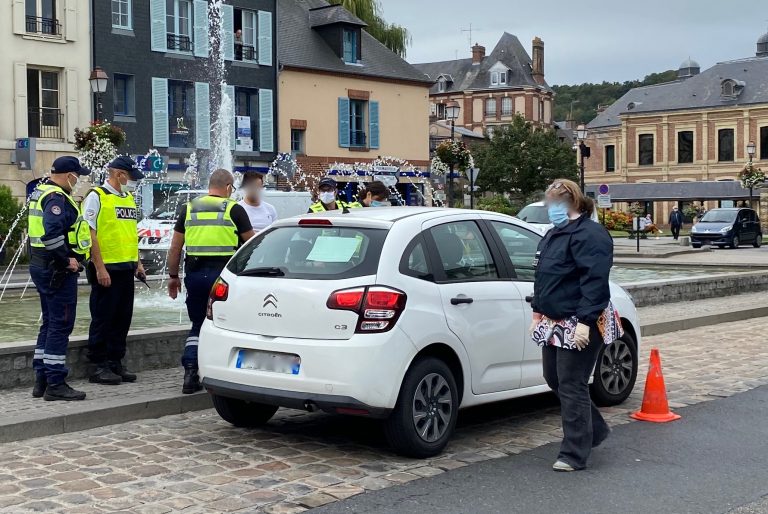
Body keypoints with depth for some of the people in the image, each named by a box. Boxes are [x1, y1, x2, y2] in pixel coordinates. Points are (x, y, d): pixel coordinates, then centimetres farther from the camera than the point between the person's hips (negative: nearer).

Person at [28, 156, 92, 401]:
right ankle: (55, 384, -3)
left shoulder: (40, 192, 16)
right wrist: (67, 259, -20)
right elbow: (52, 233, -30)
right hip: (57, 270, -11)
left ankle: (41, 380, 21)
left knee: (50, 323, 16)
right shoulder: (57, 198, -17)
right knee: (61, 325, -6)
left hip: (41, 265, 11)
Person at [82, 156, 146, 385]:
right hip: (106, 269, -8)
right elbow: (90, 235, -13)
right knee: (103, 319, -1)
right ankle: (98, 366, 7)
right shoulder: (96, 197, -8)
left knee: (123, 318, 10)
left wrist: (138, 263, 17)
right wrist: (100, 268, -17)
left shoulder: (129, 198, 16)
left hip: (126, 269, 8)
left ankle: (115, 362, 19)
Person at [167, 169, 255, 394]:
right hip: (223, 273, -3)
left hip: (195, 274, 3)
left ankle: (190, 373, 2)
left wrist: (173, 276, 19)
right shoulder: (234, 209, -1)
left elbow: (175, 248, 10)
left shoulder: (189, 208, 10)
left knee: (198, 326, 15)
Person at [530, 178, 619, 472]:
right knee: (554, 379, 15)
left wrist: (585, 322, -27)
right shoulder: (554, 235, 16)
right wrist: (538, 313, 20)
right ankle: (595, 430, 33)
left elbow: (595, 282, -22)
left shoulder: (589, 235, -15)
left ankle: (574, 455, 4)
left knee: (571, 385, -5)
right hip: (554, 323, 10)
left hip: (579, 326, -10)